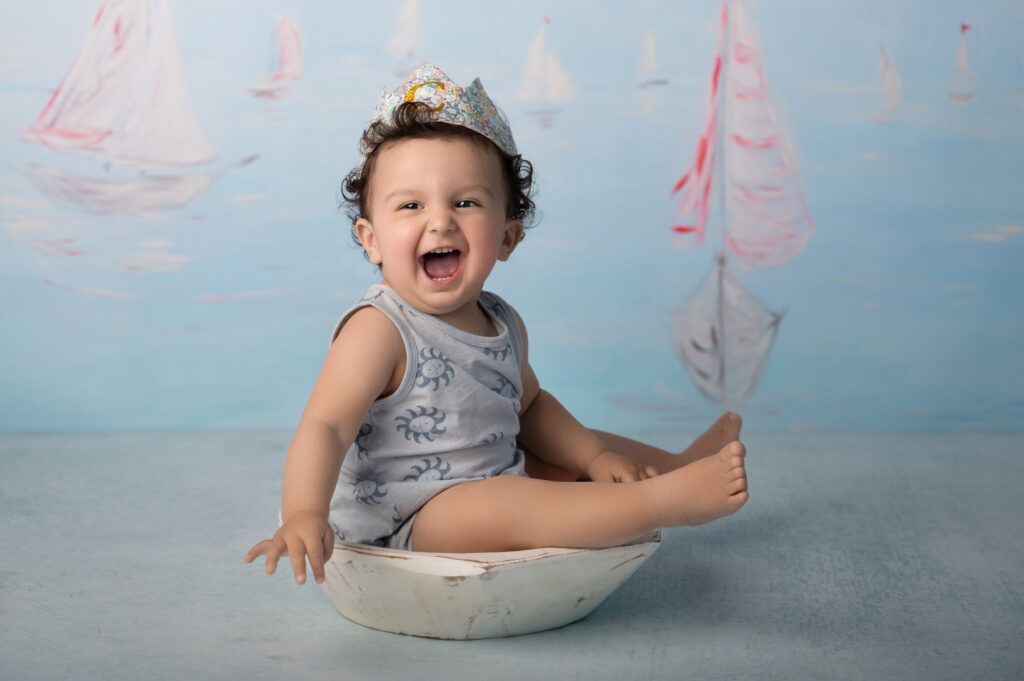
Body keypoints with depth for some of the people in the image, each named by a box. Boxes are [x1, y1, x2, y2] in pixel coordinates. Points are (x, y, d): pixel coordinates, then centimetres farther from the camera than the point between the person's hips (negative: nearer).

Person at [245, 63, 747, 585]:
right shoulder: (378, 332, -18)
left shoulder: (504, 324, 6)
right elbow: (324, 427, -27)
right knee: (495, 506, -34)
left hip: (503, 487, 9)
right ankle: (666, 498, -32)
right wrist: (305, 513, -45)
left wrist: (594, 455, 8)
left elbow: (528, 405, 22)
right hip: (408, 522, -9)